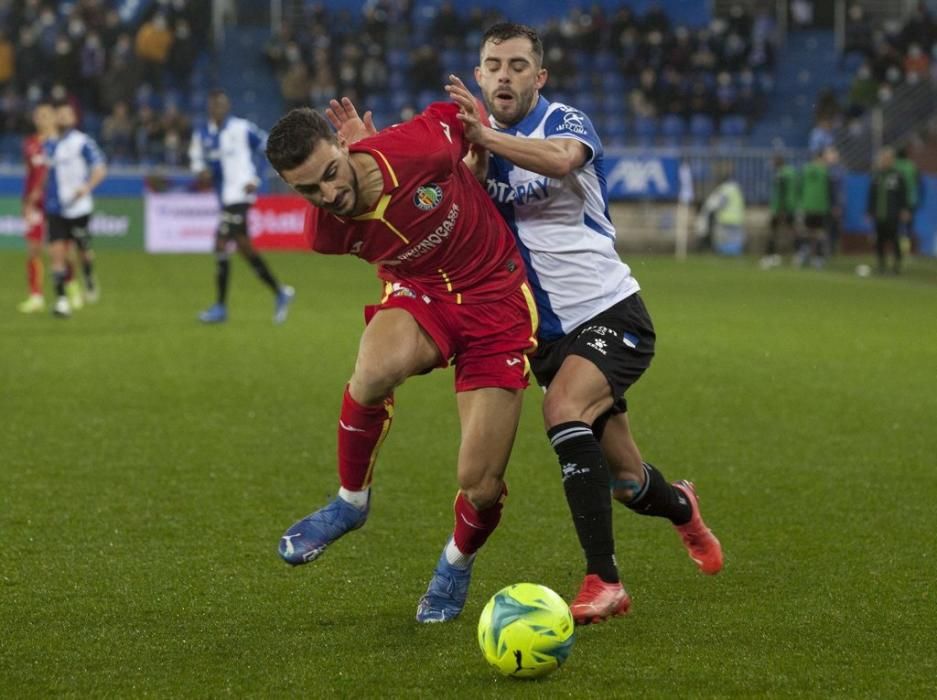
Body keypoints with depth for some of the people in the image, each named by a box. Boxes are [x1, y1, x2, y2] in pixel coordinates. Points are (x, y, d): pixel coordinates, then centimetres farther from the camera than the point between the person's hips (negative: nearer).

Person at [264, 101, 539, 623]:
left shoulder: (418, 148, -27)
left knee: (481, 486, -9)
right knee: (376, 368, -38)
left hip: (496, 302, -1)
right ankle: (351, 501, -9)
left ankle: (458, 562, 29)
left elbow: (459, 114, -4)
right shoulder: (327, 235, -15)